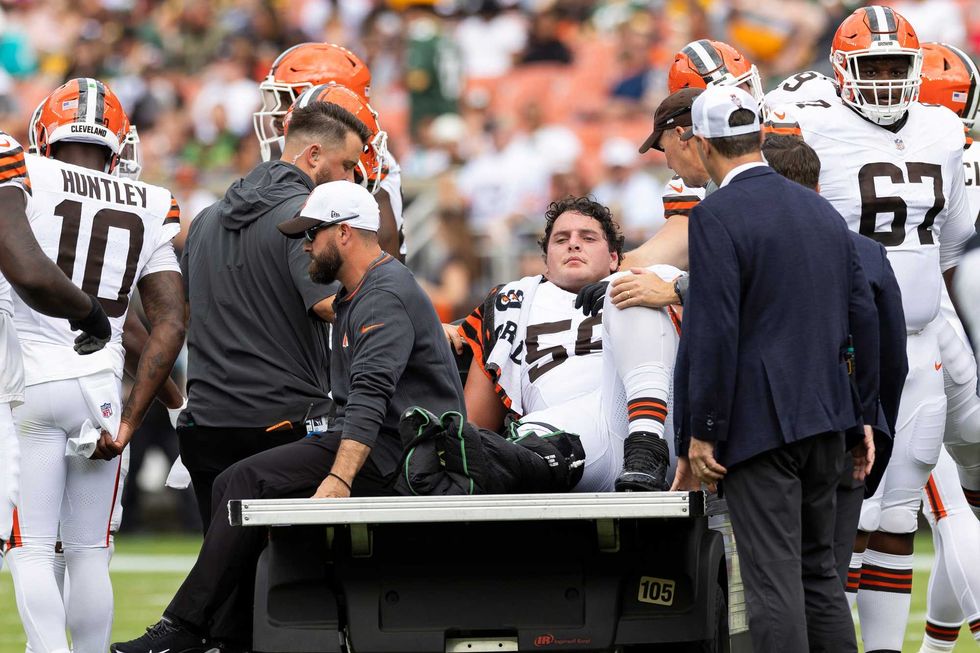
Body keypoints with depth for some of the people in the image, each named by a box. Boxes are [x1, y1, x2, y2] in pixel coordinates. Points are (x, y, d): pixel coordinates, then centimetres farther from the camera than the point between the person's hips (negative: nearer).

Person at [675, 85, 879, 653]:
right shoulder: (822, 211, 11)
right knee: (820, 570, 16)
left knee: (774, 580, -7)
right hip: (826, 422, 7)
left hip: (758, 425, -7)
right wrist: (864, 417, 18)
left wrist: (699, 436, -13)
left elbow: (714, 335, -18)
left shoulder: (716, 218, -12)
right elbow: (864, 318, 12)